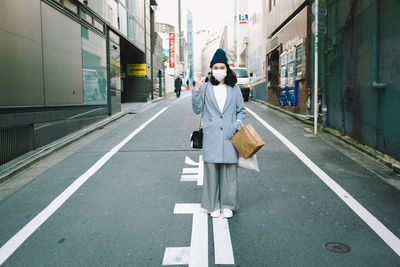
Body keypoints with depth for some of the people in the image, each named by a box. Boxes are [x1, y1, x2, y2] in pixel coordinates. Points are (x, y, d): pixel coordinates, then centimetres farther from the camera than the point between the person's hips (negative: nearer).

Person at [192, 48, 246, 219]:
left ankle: (227, 205, 17)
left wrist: (237, 124, -3)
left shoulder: (234, 89, 10)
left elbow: (242, 110, 15)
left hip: (229, 136, 1)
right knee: (212, 169, 1)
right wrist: (196, 91, -7)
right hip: (211, 136, -1)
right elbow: (197, 110, 3)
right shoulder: (205, 88, 6)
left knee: (229, 170, 3)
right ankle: (214, 205, 16)